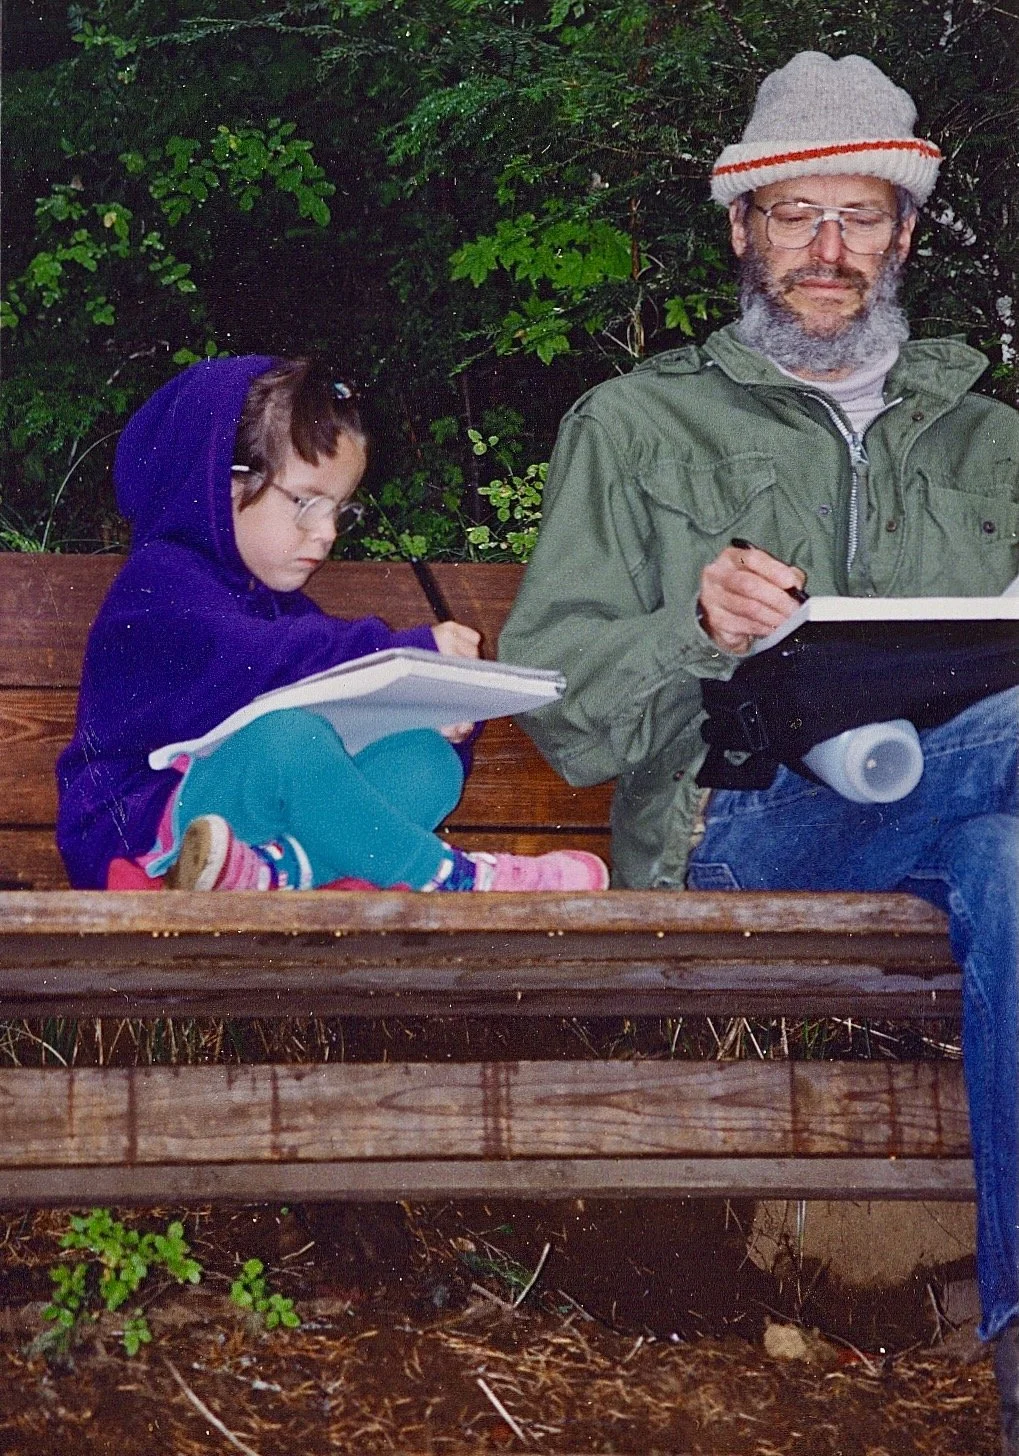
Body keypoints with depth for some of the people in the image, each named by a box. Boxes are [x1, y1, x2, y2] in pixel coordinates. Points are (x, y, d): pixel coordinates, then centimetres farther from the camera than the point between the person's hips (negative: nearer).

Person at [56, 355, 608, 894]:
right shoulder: (161, 580, -9)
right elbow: (248, 665, -29)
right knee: (287, 735, -36)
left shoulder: (281, 604, 20)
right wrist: (411, 653, -32)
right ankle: (450, 876, -23)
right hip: (144, 827, -8)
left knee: (429, 761, -11)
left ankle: (274, 868, -35)